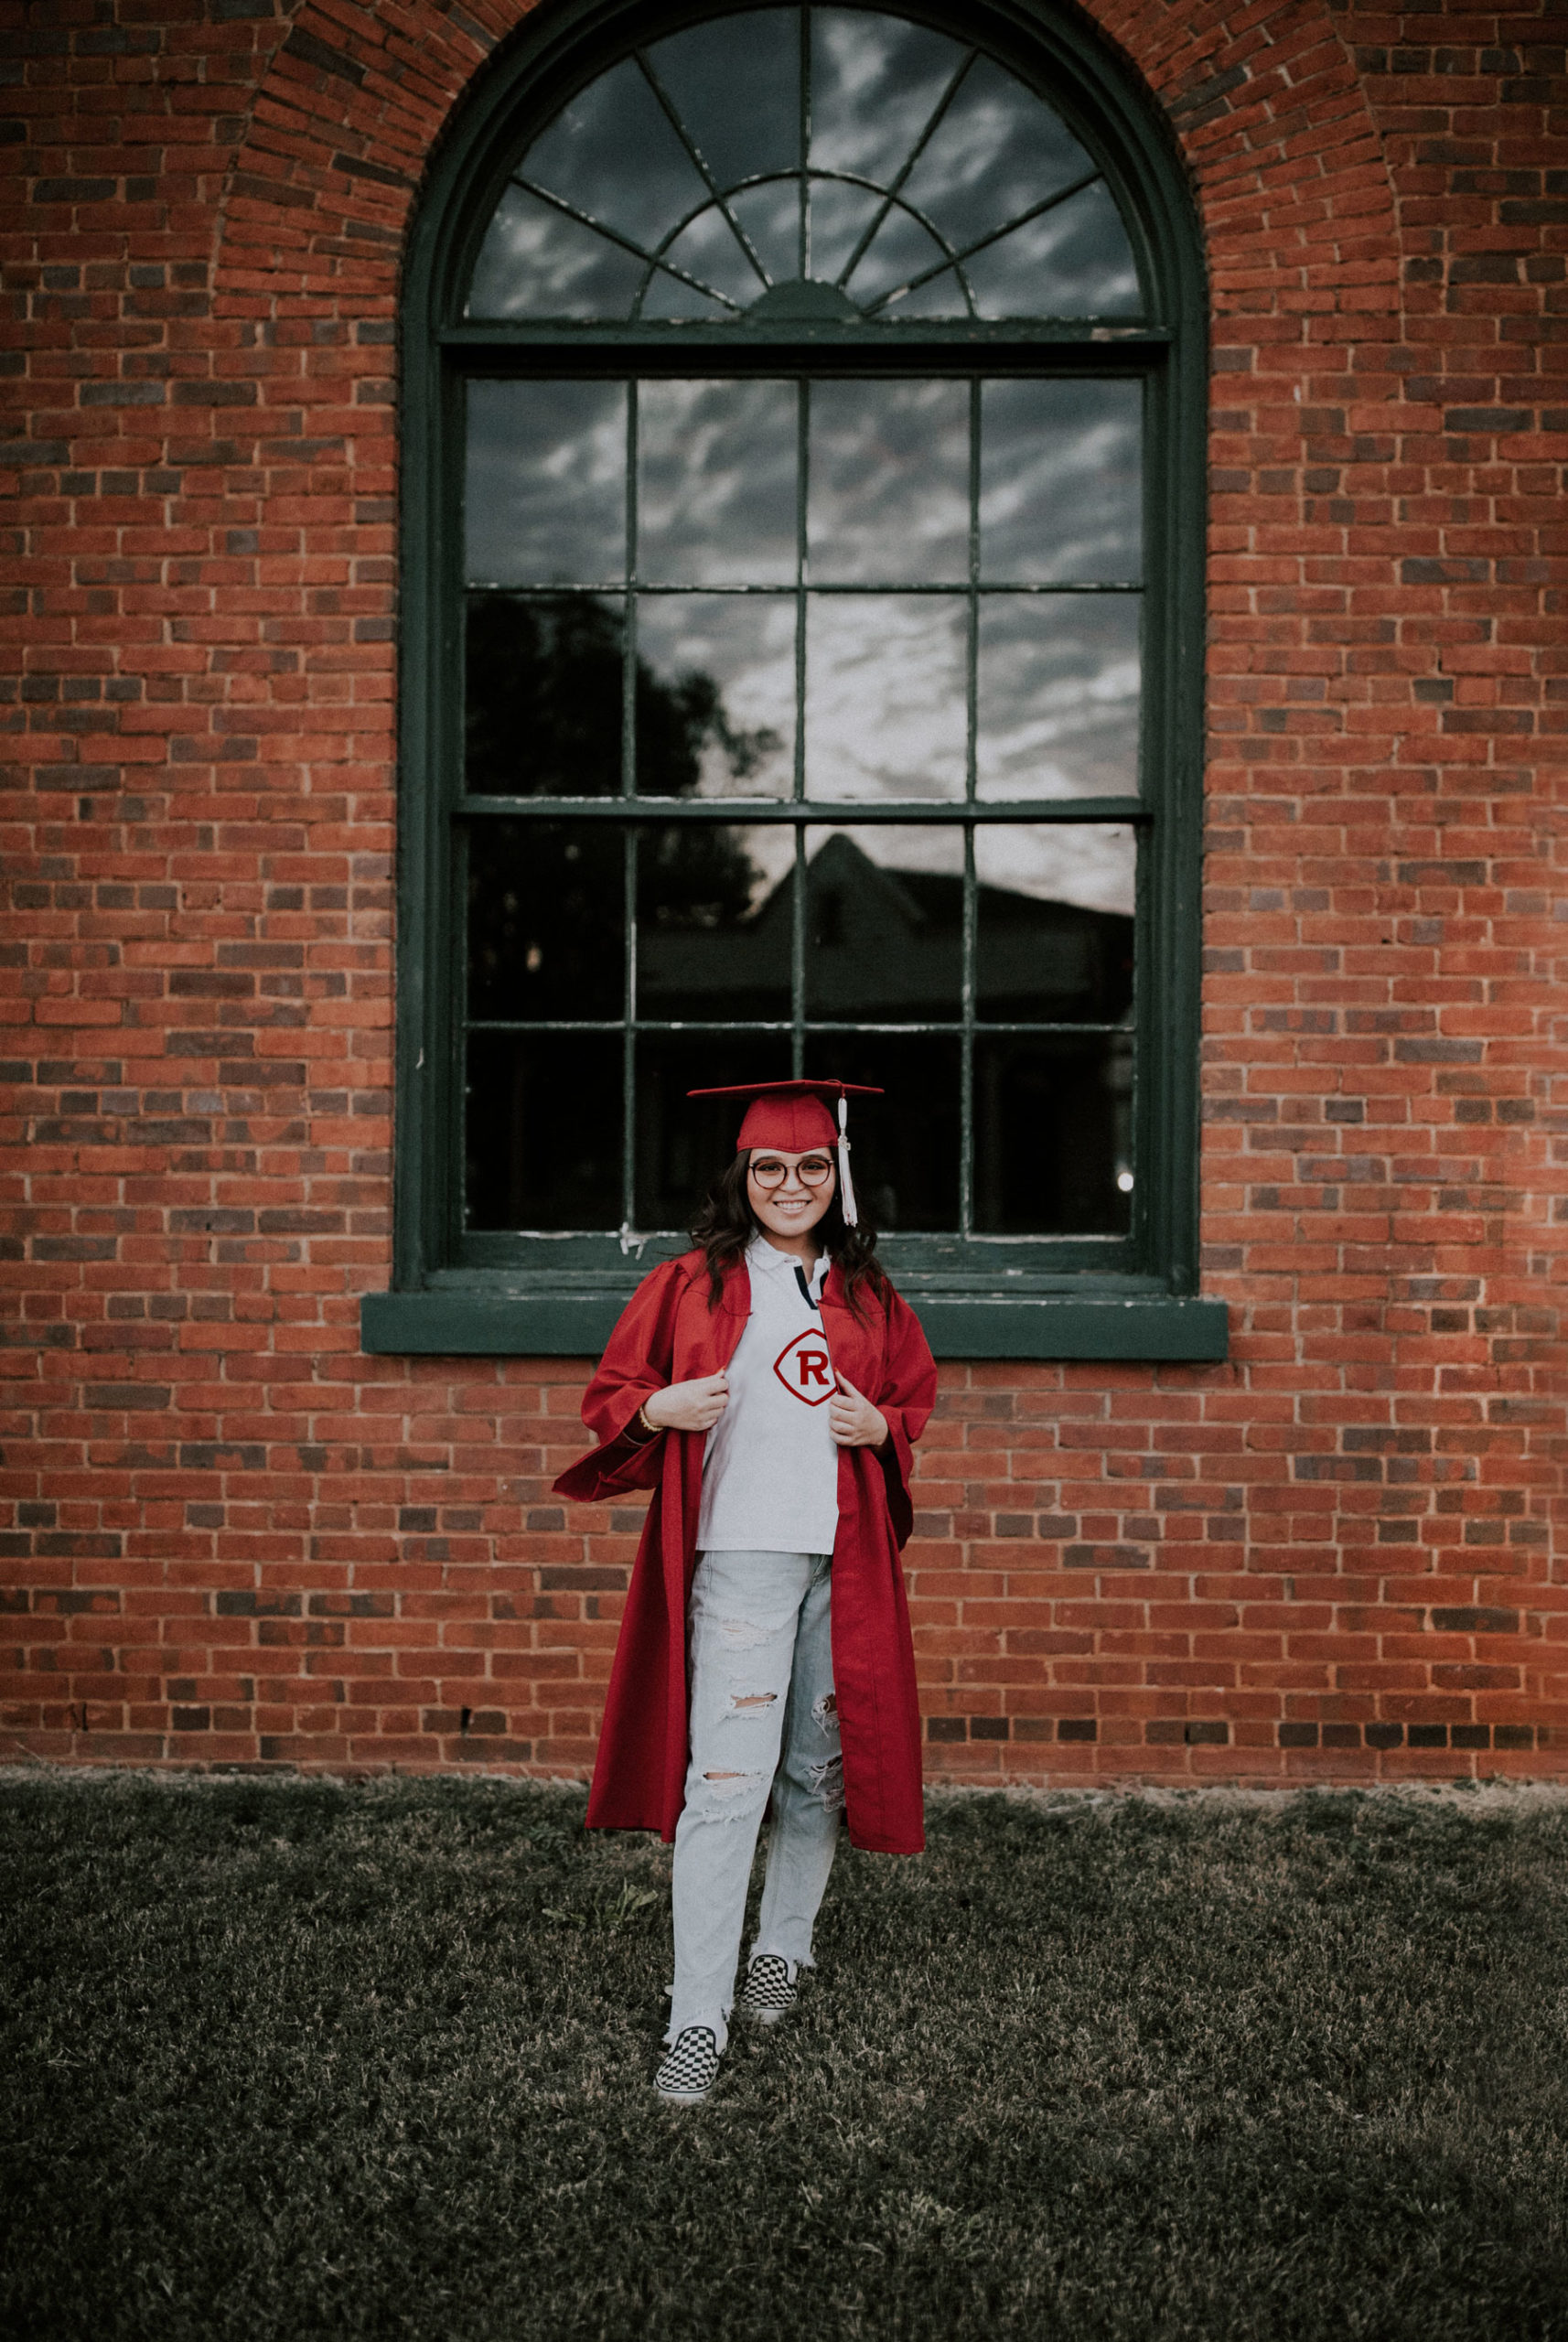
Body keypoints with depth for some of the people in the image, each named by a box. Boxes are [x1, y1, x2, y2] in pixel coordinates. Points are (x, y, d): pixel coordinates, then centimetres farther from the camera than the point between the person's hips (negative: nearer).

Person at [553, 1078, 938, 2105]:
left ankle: (783, 1949, 34)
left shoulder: (868, 1297, 11)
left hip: (843, 1559, 4)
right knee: (725, 1783, -9)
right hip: (737, 1556, -3)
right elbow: (612, 1395, 5)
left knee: (820, 1769, 13)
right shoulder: (693, 1284, 2)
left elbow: (918, 1399, 20)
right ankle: (699, 2022, -3)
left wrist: (880, 1425, -2)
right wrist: (665, 1409, -16)